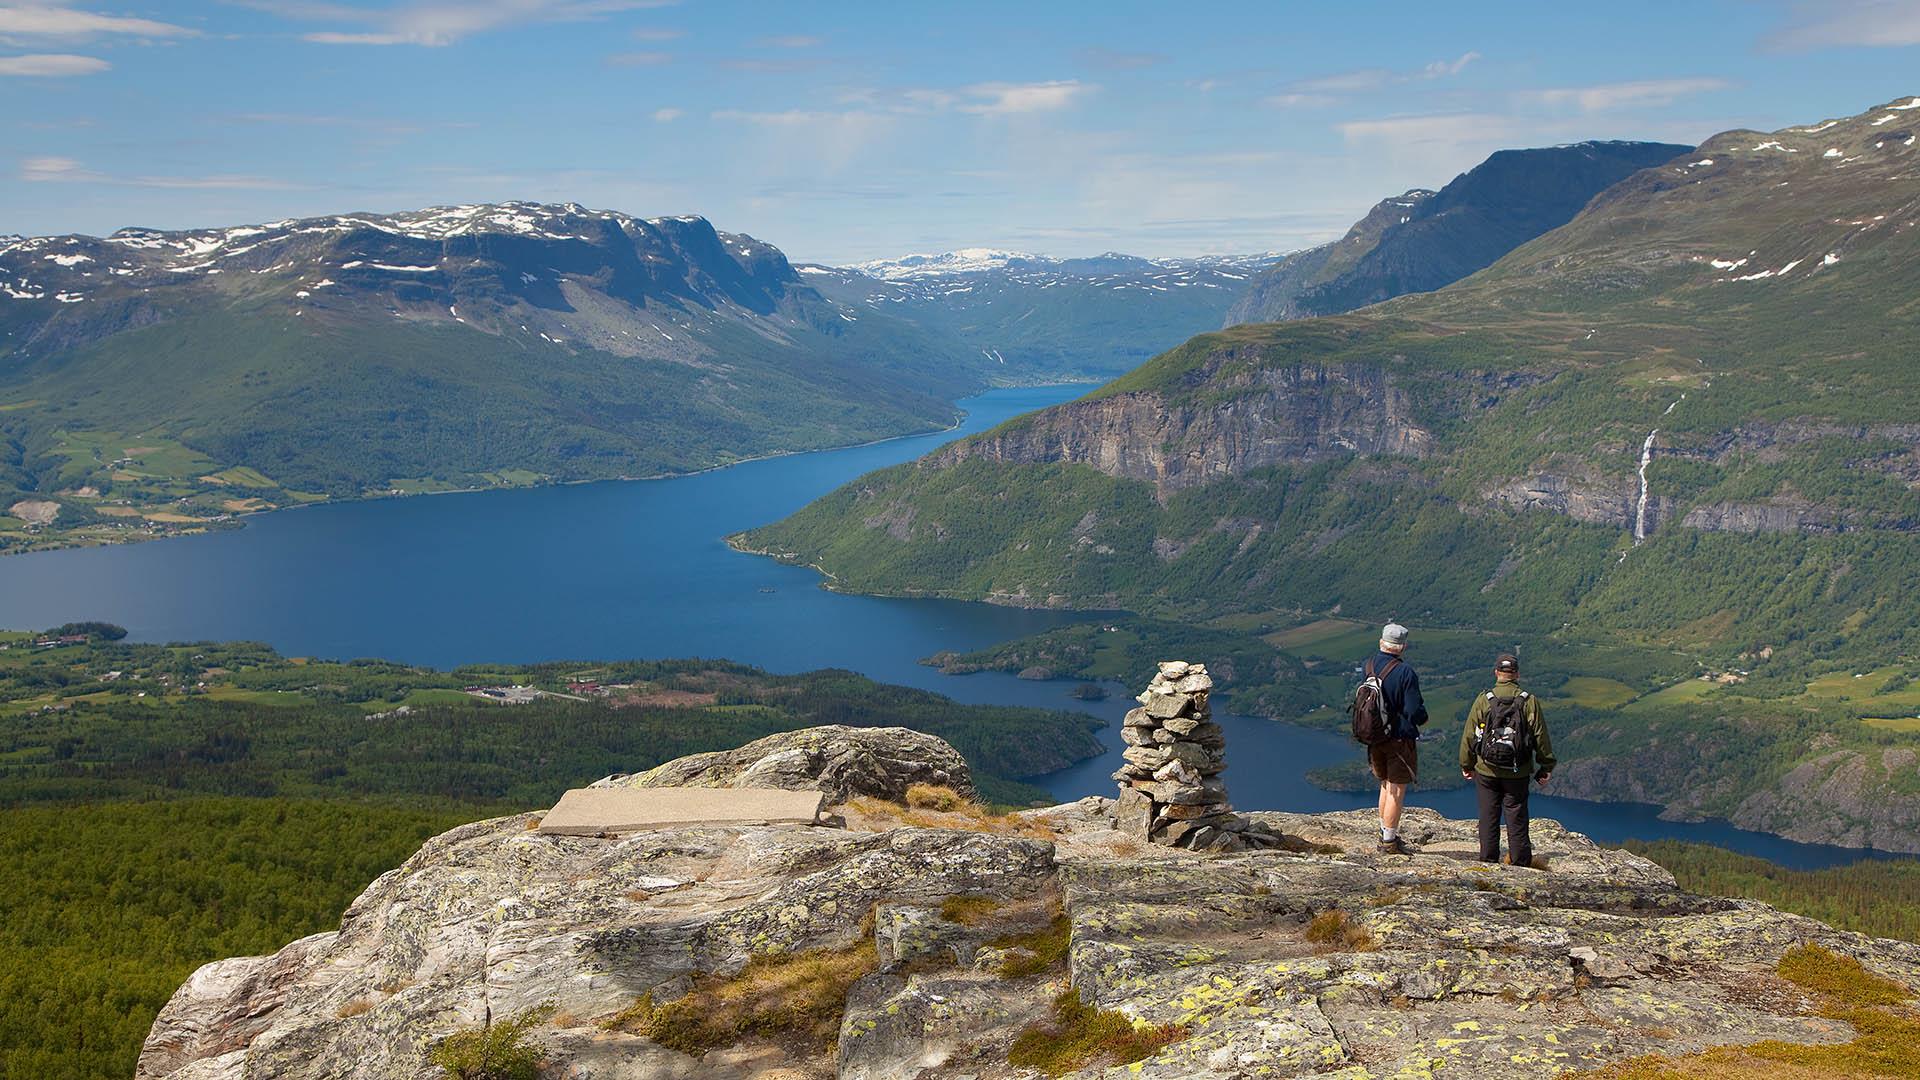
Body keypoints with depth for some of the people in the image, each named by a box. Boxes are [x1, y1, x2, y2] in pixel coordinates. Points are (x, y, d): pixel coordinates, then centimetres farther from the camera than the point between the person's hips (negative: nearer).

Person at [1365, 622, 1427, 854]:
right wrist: (1423, 717, 4)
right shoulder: (1405, 673, -20)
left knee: (1386, 785, 21)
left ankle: (1385, 833, 28)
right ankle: (1389, 841, 8)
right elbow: (1415, 712, -18)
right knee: (1397, 789, 3)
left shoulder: (1367, 668, 0)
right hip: (1400, 738, -6)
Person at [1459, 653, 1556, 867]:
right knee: (1517, 818, 7)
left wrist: (1466, 765, 11)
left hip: (1487, 771, 0)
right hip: (1518, 773, 0)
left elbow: (1469, 736, -1)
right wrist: (1546, 767, 7)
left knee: (1489, 817, 8)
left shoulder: (1483, 700, -5)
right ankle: (1521, 863, 10)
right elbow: (1541, 736, -2)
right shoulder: (1529, 701, -6)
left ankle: (1488, 861, 11)